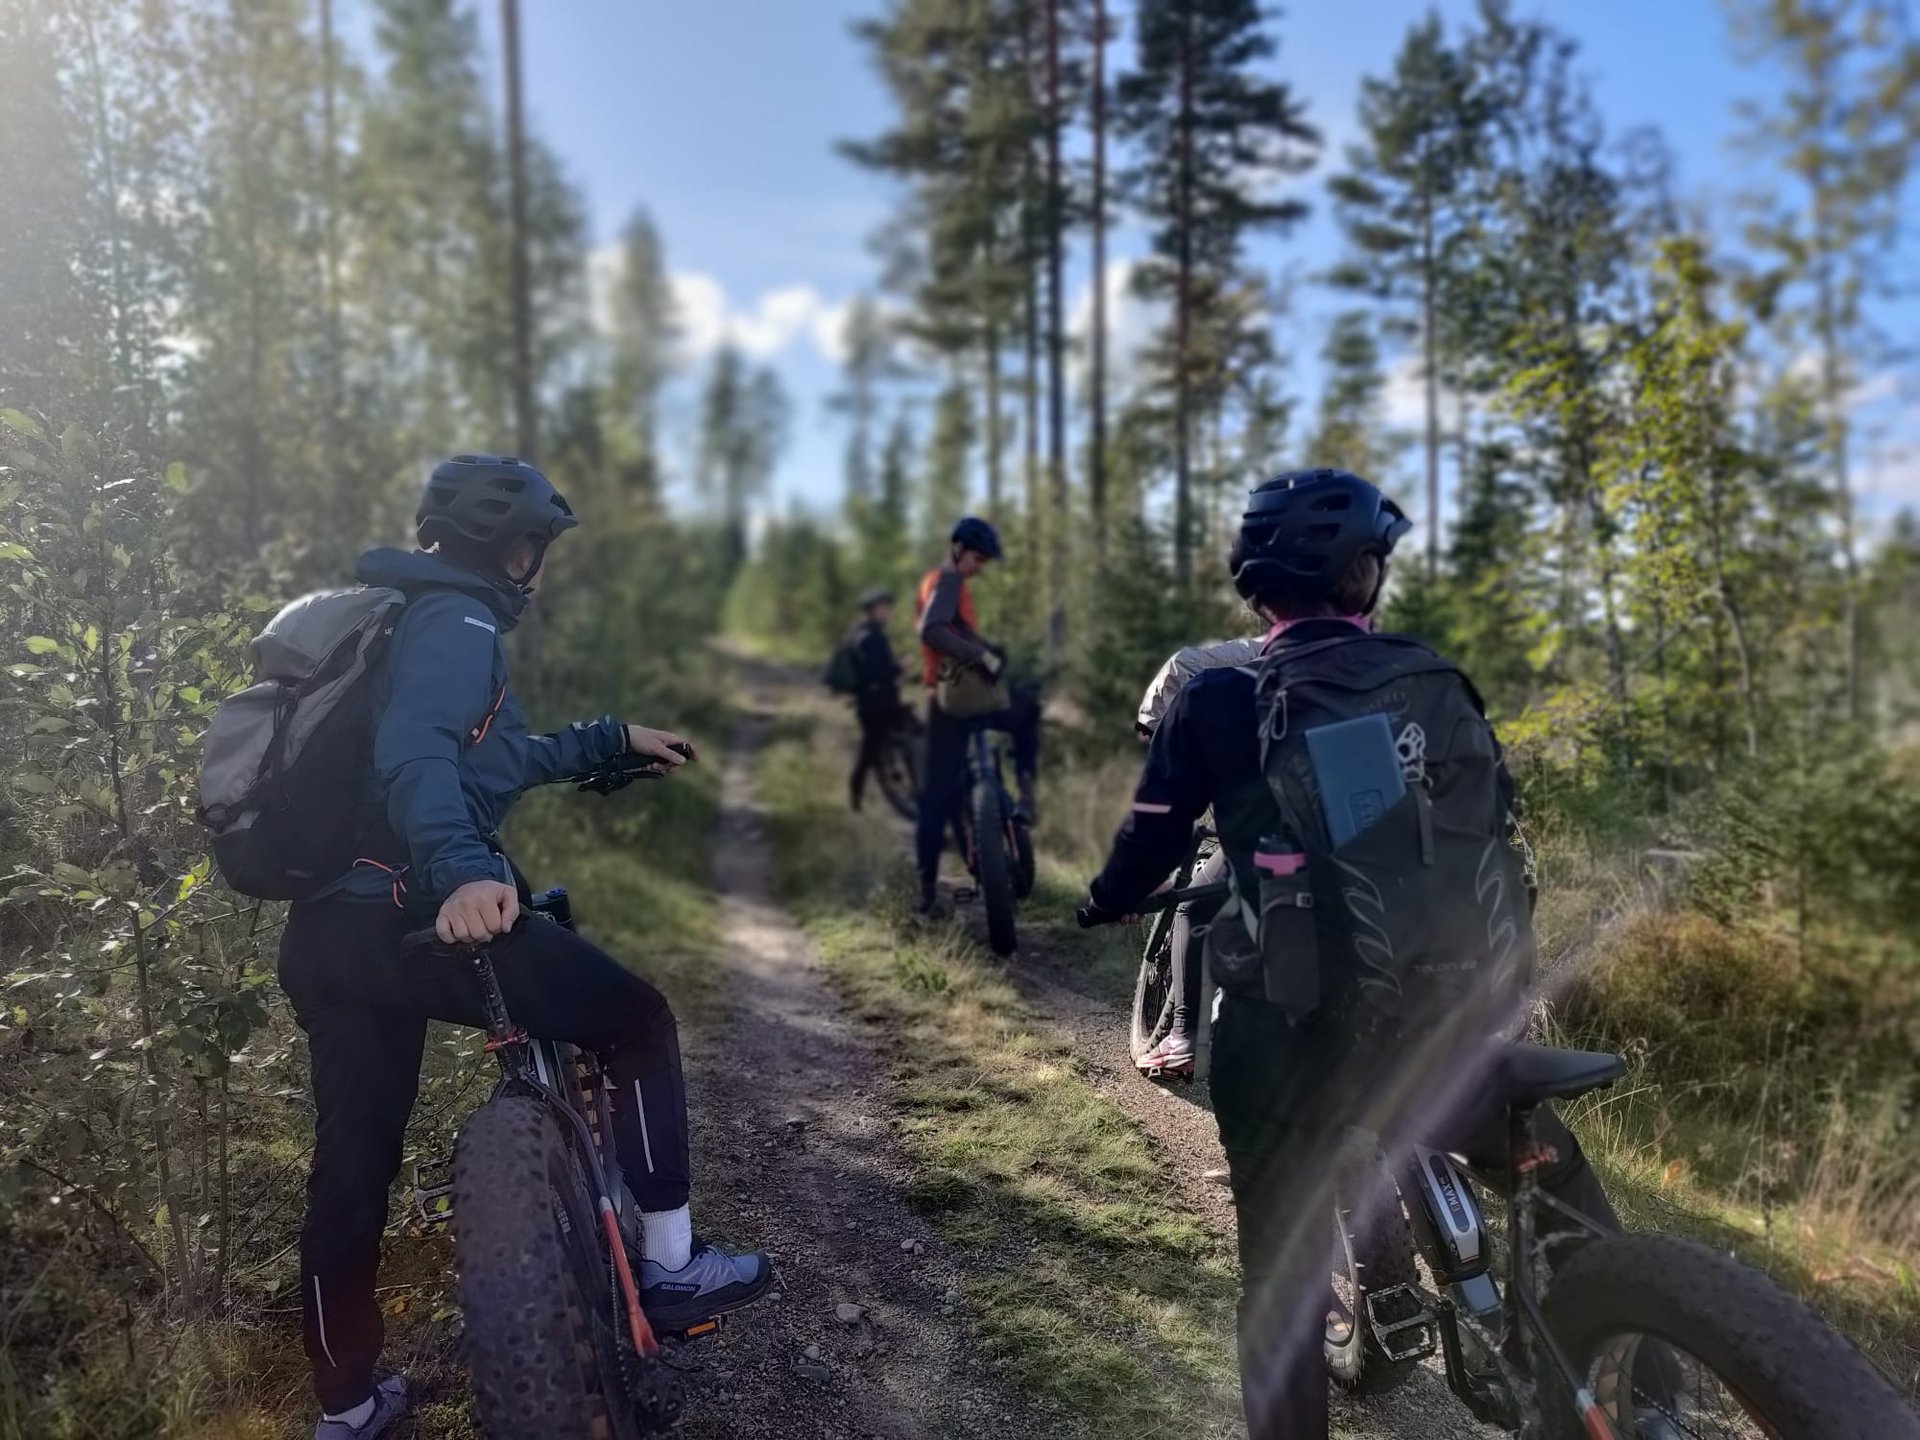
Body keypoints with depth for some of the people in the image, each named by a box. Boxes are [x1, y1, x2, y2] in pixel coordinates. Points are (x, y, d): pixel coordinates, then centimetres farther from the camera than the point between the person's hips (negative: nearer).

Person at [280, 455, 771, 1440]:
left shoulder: (401, 618, 23)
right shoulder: (457, 621, -8)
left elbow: (494, 758, 33)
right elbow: (416, 751, -28)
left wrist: (613, 740, 36)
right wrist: (464, 868, -45)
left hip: (328, 932, 10)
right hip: (415, 916, -10)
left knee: (350, 1171, 19)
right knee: (639, 1022, 4)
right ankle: (669, 1268, 9)